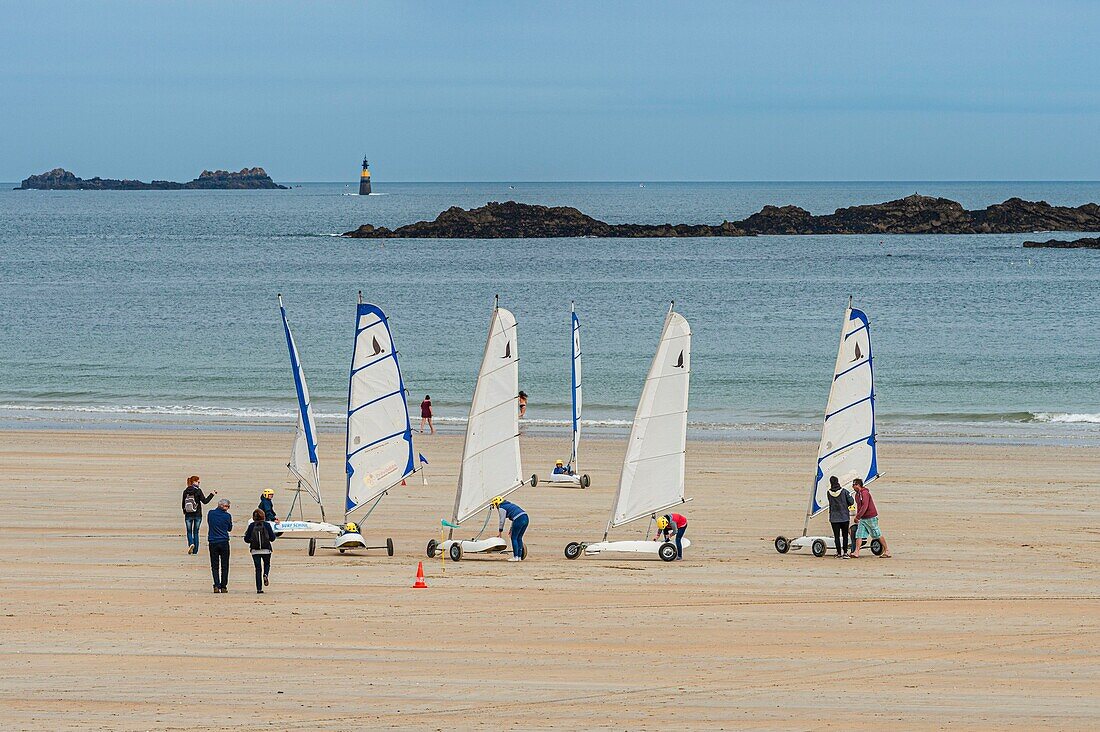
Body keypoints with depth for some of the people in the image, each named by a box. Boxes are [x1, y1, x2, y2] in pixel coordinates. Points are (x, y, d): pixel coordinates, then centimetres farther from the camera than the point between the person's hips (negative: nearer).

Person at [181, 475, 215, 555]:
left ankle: (191, 544, -18)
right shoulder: (198, 491, -9)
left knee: (189, 531, 11)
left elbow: (183, 504, 7)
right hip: (197, 515, -1)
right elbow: (205, 501, -12)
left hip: (188, 515, 1)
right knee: (196, 532, 9)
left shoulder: (185, 491, 1)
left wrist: (184, 512, 25)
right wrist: (212, 494, -3)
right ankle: (195, 551, 8)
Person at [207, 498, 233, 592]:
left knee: (215, 566, 5)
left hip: (212, 543, 1)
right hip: (224, 542, -1)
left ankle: (216, 585, -10)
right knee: (224, 566, 8)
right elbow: (230, 529, 8)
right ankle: (223, 587, 8)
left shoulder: (210, 513, 0)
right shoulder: (227, 515, -5)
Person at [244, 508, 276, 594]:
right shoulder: (267, 525, -7)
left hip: (255, 551, 1)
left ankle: (259, 589, 0)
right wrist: (273, 533, 17)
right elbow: (272, 538, -4)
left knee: (258, 568, 7)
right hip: (266, 550, -1)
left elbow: (246, 539, -4)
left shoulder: (251, 526, -5)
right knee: (267, 564, 23)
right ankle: (265, 575, -11)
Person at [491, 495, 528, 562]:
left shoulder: (502, 508, 5)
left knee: (514, 538, 2)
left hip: (519, 520, -8)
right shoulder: (509, 504, 31)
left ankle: (515, 557, 1)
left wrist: (500, 531, 18)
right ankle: (519, 557, 14)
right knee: (519, 538, 15)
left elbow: (502, 521, 6)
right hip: (526, 518, 8)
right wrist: (511, 529, 37)